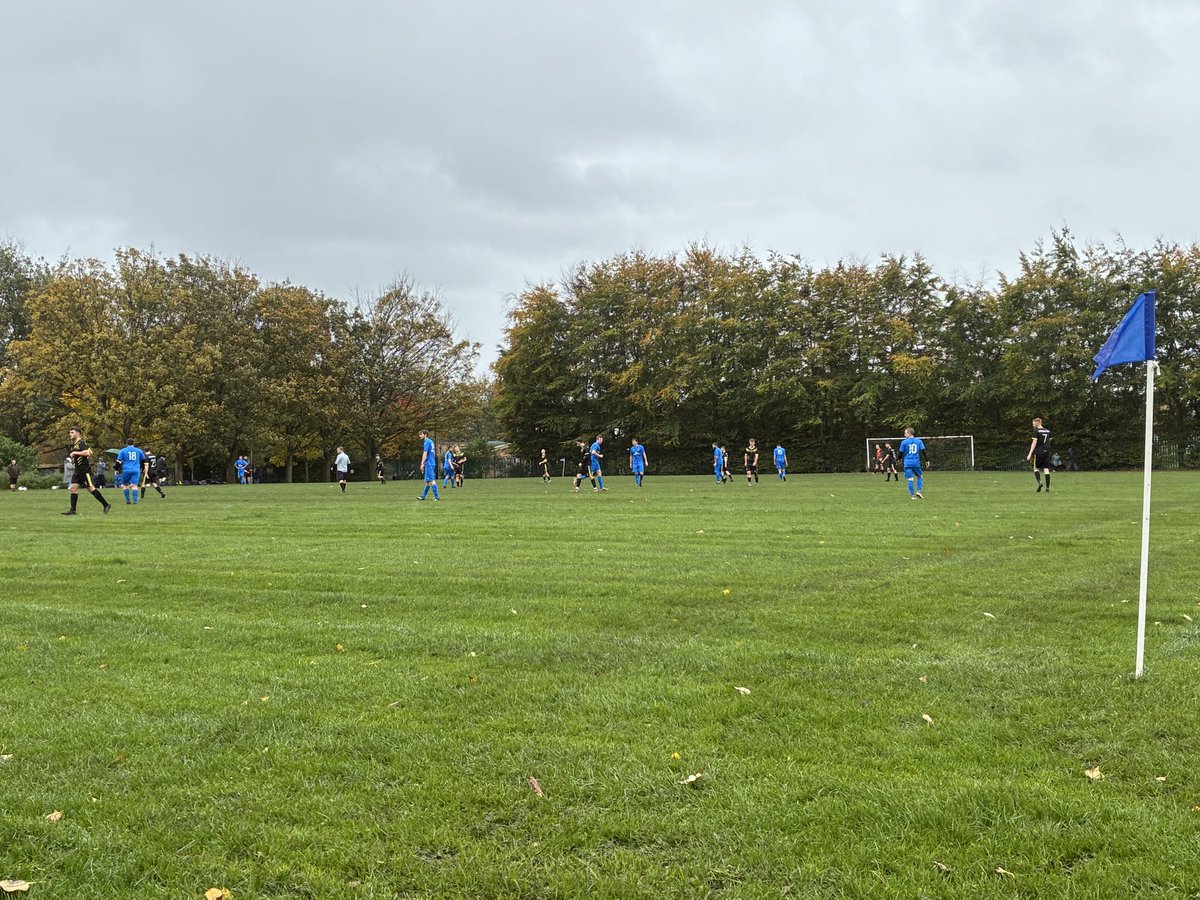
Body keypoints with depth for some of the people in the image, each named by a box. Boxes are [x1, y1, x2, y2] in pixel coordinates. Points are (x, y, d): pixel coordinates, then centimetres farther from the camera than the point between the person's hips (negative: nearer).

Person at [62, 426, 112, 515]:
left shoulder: (81, 442, -12)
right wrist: (73, 458, 16)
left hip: (85, 470, -9)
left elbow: (87, 452, -27)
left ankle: (106, 505, 0)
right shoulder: (74, 444, 17)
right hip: (77, 470, 9)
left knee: (91, 488, -7)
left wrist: (75, 453, -18)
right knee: (73, 487, 1)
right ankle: (72, 510, 0)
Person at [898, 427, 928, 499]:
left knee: (910, 479, 2)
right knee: (919, 476, 19)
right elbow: (923, 451, 0)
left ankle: (912, 495, 1)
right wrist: (927, 460, 6)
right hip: (916, 463, 1)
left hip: (907, 463, -1)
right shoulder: (919, 441, 4)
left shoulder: (904, 442, -1)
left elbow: (901, 452, 4)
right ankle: (918, 491, 2)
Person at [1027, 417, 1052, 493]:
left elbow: (1034, 442, -12)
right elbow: (1049, 441, 17)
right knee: (1046, 469, 2)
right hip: (1046, 452, 5)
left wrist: (1030, 453, -14)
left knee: (1036, 468, 8)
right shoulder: (1048, 431, 12)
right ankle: (1047, 487, -3)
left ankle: (1039, 482, -15)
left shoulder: (1036, 431, -6)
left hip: (1038, 452, -5)